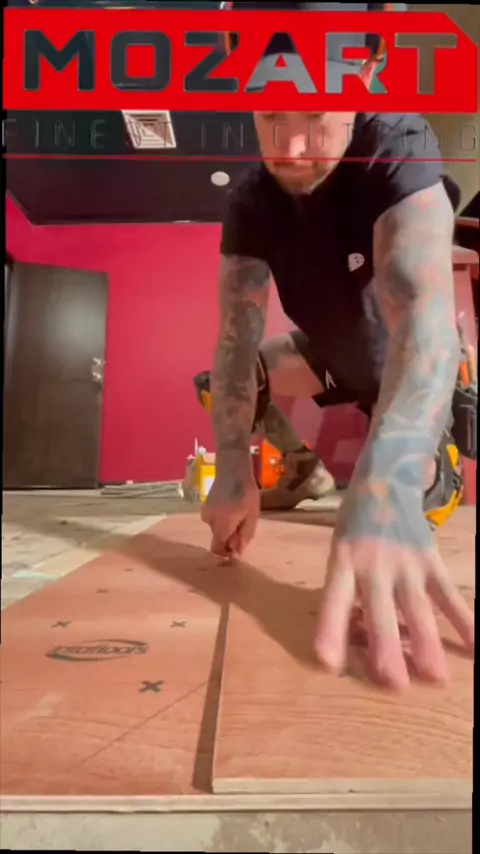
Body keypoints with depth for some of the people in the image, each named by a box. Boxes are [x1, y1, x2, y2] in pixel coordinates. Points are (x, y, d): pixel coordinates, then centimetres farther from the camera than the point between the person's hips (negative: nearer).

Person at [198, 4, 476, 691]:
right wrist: (232, 473, -41)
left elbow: (424, 312, -49)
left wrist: (383, 492, -64)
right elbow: (237, 337, -26)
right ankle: (307, 467, 17)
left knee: (418, 491, -20)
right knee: (217, 380, -6)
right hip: (334, 356, 4)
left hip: (406, 371, -4)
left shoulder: (399, 150, -33)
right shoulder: (251, 204, -19)